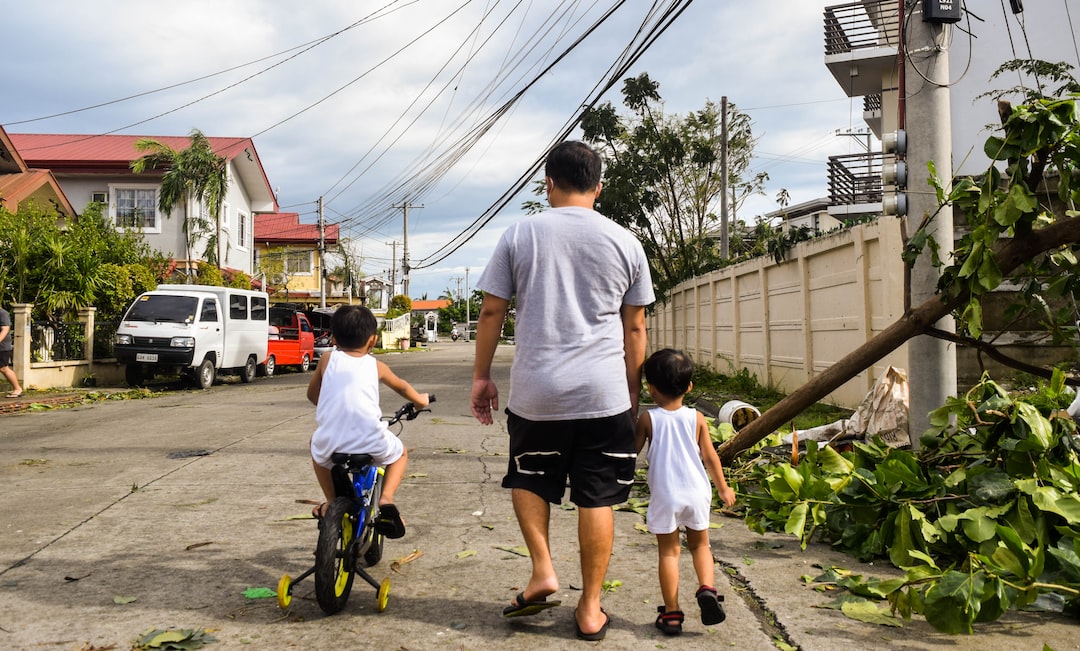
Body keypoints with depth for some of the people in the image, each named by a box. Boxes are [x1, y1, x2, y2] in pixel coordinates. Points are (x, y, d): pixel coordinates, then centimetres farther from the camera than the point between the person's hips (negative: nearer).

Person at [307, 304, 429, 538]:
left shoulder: (328, 359, 14)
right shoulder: (375, 365, 15)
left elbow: (312, 393, 27)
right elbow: (402, 387, 34)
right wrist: (420, 400, 55)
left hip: (331, 445, 1)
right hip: (371, 443, -1)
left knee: (317, 449, 36)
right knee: (399, 453, 30)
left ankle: (331, 503, 32)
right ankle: (386, 499, 8)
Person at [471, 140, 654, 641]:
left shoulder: (520, 234, 1)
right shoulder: (624, 242, 4)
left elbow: (491, 311, 1)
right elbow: (635, 328, 8)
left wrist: (481, 376, 10)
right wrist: (633, 392, 17)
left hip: (535, 392, 0)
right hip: (604, 393, 1)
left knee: (528, 479, 22)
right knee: (596, 498, 8)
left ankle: (542, 569, 9)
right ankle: (590, 608, 15)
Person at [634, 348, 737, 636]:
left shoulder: (648, 419, -7)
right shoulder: (696, 418, -2)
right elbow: (710, 457, 4)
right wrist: (723, 488, 17)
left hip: (664, 496, -2)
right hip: (696, 492, 2)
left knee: (669, 551, 9)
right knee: (700, 544, 20)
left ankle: (671, 614, 9)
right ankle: (706, 588, -3)